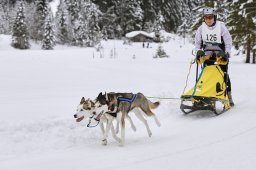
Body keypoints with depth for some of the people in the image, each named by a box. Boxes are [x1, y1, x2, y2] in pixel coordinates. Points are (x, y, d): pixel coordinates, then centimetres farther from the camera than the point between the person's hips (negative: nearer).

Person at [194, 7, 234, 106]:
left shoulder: (221, 26, -10)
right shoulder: (201, 28, -1)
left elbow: (228, 41, -9)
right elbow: (197, 41, 7)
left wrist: (227, 53, -17)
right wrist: (198, 51, -9)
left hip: (220, 54, -3)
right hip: (207, 55, 3)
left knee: (224, 75, -5)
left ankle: (228, 97, 2)